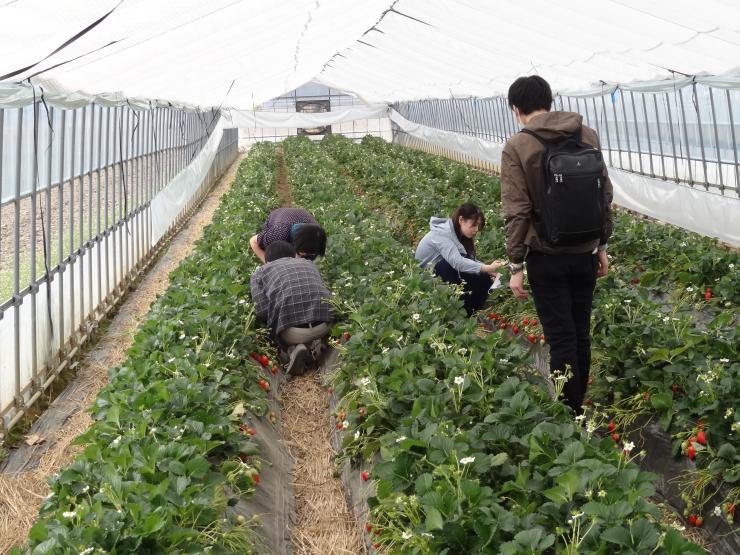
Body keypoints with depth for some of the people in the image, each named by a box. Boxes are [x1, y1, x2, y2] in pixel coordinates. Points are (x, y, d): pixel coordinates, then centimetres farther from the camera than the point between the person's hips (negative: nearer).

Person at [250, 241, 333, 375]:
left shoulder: (260, 272, 16)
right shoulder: (310, 264, 26)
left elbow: (262, 310, 2)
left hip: (291, 330, -2)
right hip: (323, 326, 3)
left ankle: (292, 349, -4)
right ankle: (315, 345, 2)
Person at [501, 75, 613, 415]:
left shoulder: (517, 147, -11)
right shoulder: (588, 136, 1)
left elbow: (517, 212, -13)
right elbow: (605, 195, 6)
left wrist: (516, 265, -7)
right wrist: (602, 245, 16)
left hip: (547, 259, -4)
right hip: (585, 255, 4)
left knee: (561, 339, 3)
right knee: (581, 334, 16)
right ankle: (578, 408, 28)